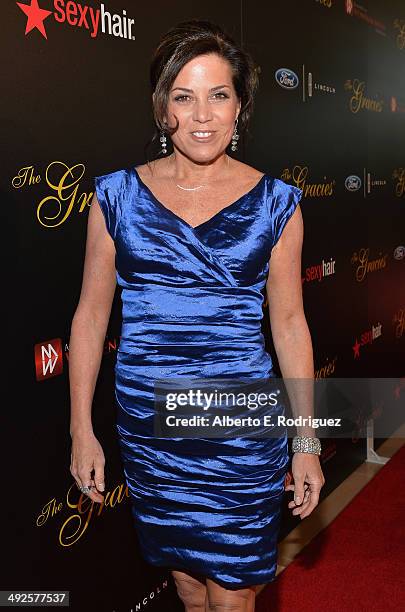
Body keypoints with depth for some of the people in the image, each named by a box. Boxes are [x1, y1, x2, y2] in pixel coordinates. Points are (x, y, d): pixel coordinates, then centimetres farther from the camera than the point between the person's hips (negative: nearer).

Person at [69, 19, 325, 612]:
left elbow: (290, 323, 0)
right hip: (147, 419, 2)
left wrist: (306, 443, 2)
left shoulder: (274, 203, -4)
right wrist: (82, 430, 1)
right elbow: (91, 315, 1)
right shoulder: (118, 195, -3)